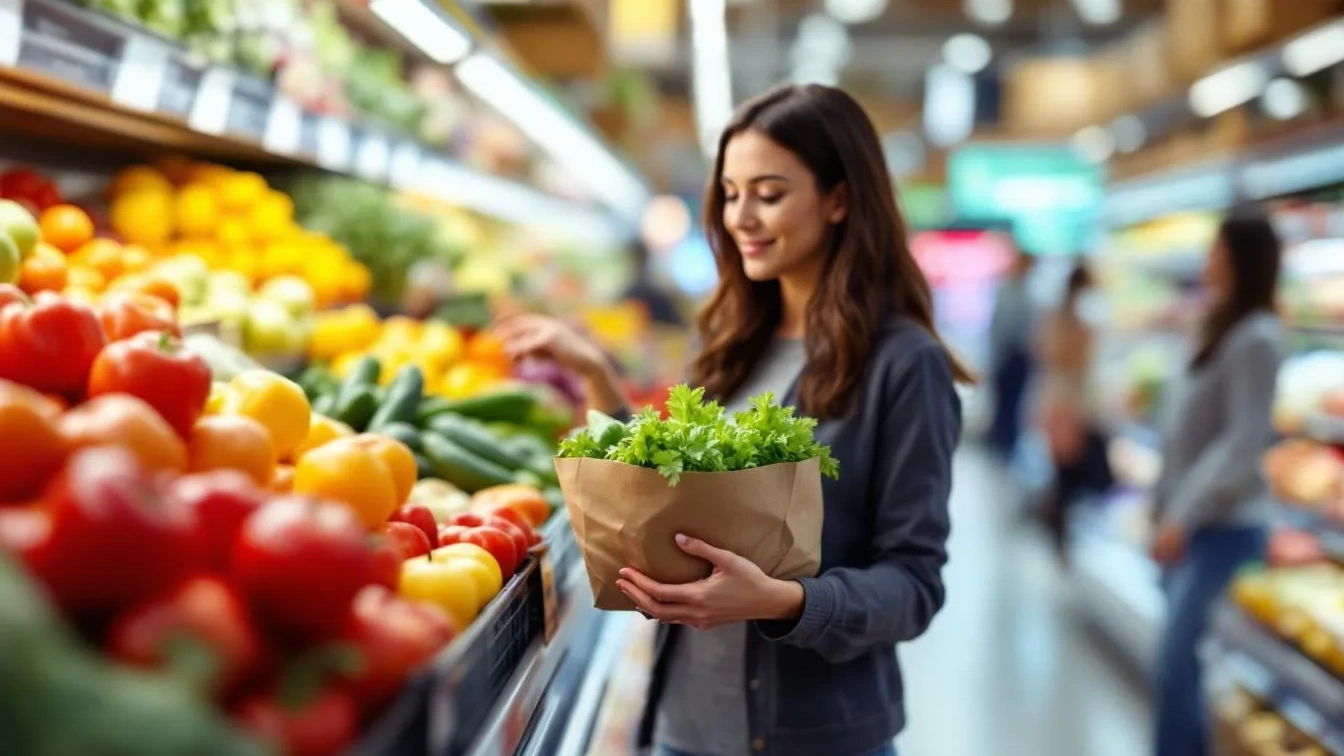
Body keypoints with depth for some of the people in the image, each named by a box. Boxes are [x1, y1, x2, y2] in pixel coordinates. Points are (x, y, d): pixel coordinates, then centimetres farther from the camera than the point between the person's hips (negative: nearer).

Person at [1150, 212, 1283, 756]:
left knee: (1174, 662, -10)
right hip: (1190, 520, 8)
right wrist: (1166, 505, 15)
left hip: (1222, 527, -8)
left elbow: (1244, 441, -21)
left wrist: (1183, 516, -24)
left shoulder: (1257, 338, -15)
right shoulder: (1221, 330, 13)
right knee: (1181, 659, 12)